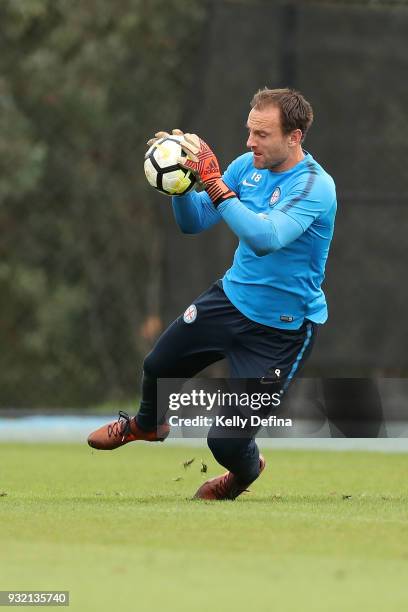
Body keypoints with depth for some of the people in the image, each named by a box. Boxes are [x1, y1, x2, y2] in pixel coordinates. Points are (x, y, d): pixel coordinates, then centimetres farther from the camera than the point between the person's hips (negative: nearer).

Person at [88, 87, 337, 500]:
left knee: (227, 441, -7)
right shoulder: (248, 166, -4)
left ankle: (246, 471, 31)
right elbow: (194, 222, 1)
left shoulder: (315, 186, -26)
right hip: (232, 297, 7)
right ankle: (146, 425, 56)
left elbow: (265, 238, -41)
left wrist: (214, 182, -39)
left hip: (283, 328, -6)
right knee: (158, 366, 20)